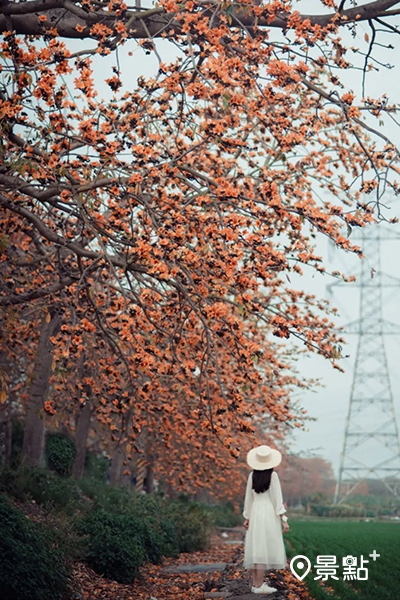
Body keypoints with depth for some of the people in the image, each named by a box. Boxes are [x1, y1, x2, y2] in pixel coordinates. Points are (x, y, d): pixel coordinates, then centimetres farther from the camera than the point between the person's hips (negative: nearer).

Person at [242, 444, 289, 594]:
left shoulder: (252, 475, 4)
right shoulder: (273, 475, -8)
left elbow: (249, 498, 9)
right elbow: (277, 498, -9)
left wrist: (247, 518, 17)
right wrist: (283, 519, -7)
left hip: (255, 513, 5)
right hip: (269, 513, -5)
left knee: (256, 548, 9)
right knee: (265, 548, -5)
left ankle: (255, 583, 12)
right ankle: (259, 585, -7)